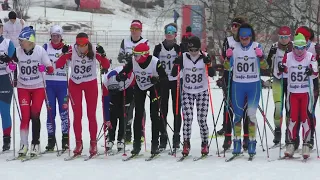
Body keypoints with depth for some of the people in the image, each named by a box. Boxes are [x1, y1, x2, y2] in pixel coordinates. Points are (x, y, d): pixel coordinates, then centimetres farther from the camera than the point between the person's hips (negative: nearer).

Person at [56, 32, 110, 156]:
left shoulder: (94, 50, -17)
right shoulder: (72, 50, -19)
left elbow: (106, 66, -16)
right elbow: (58, 65, -21)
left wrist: (102, 55, -34)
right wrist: (65, 54, -37)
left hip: (91, 84, 0)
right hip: (75, 84, 0)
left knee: (91, 115, 3)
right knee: (77, 115, 1)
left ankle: (93, 143, 12)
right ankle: (78, 143, 11)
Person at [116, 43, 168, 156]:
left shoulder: (155, 62, -32)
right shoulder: (133, 62, -24)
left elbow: (165, 79, -30)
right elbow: (124, 71, -15)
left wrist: (158, 80, -51)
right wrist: (121, 76, -38)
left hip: (154, 87, -3)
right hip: (139, 87, 3)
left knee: (154, 115, -7)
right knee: (138, 115, -2)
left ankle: (155, 143, 1)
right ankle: (136, 143, 4)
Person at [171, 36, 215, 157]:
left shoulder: (204, 57, -5)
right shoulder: (183, 58, -4)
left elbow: (212, 74, -14)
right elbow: (174, 74, -4)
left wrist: (208, 63, -29)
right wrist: (177, 64, -22)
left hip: (202, 92, 0)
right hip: (187, 92, 0)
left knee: (202, 120, -3)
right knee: (187, 119, -11)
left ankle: (204, 144, 12)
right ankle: (186, 144, -1)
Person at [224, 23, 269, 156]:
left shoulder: (257, 47, -3)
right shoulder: (234, 47, -1)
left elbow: (264, 67, -6)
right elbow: (228, 67, 2)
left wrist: (260, 57, -24)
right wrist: (228, 57, -17)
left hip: (254, 85, -1)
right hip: (238, 85, 1)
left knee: (252, 115, 0)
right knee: (238, 115, 5)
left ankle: (252, 143, 7)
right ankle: (237, 142, 13)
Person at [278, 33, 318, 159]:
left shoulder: (310, 57, -6)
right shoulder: (288, 57, -2)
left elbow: (315, 73, -13)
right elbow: (283, 71, 5)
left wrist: (312, 71, -35)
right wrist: (281, 69, -18)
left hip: (306, 92, -1)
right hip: (293, 92, 1)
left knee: (305, 118, -2)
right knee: (293, 118, 1)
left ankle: (306, 145, 3)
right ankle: (291, 143, 9)